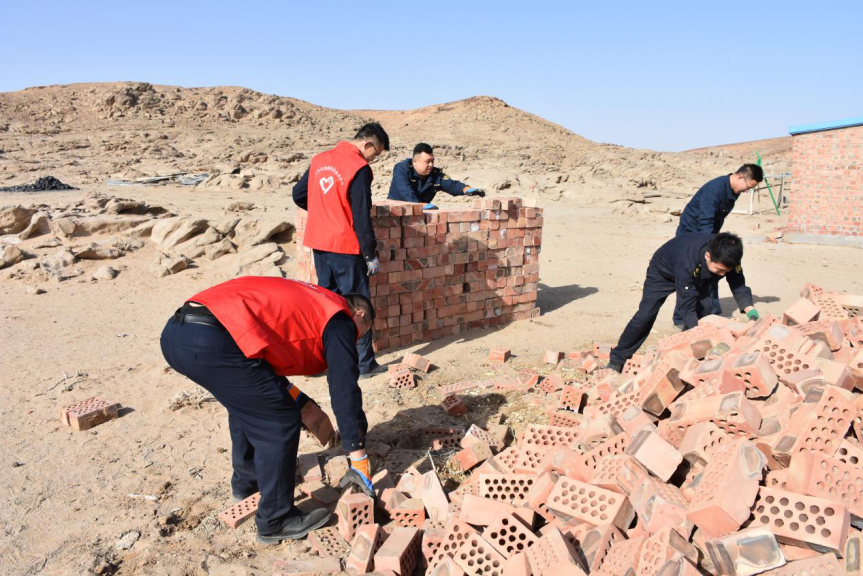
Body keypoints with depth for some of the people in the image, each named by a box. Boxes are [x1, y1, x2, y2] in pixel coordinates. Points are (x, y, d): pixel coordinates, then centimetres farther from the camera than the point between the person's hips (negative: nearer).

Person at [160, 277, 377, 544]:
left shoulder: (303, 301, 30)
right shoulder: (339, 320, 7)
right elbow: (345, 391, 3)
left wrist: (306, 407, 32)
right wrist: (359, 462, 9)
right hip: (212, 342, -10)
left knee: (247, 401, 30)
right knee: (281, 423, 3)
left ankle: (246, 480, 47)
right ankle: (276, 521, 16)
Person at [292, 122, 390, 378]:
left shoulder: (320, 160, 9)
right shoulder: (358, 168, -14)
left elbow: (298, 195, 17)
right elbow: (361, 217, -16)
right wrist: (371, 255, -9)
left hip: (318, 243, 7)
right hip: (346, 246, -7)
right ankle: (363, 363, 10)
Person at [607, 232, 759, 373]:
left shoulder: (727, 257, -30)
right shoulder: (687, 261, -46)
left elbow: (739, 286, -20)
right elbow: (687, 307, -43)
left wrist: (751, 312, -36)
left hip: (697, 276, 6)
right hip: (663, 272, -5)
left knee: (704, 308, -15)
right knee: (645, 316, -12)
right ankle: (618, 359, 1)